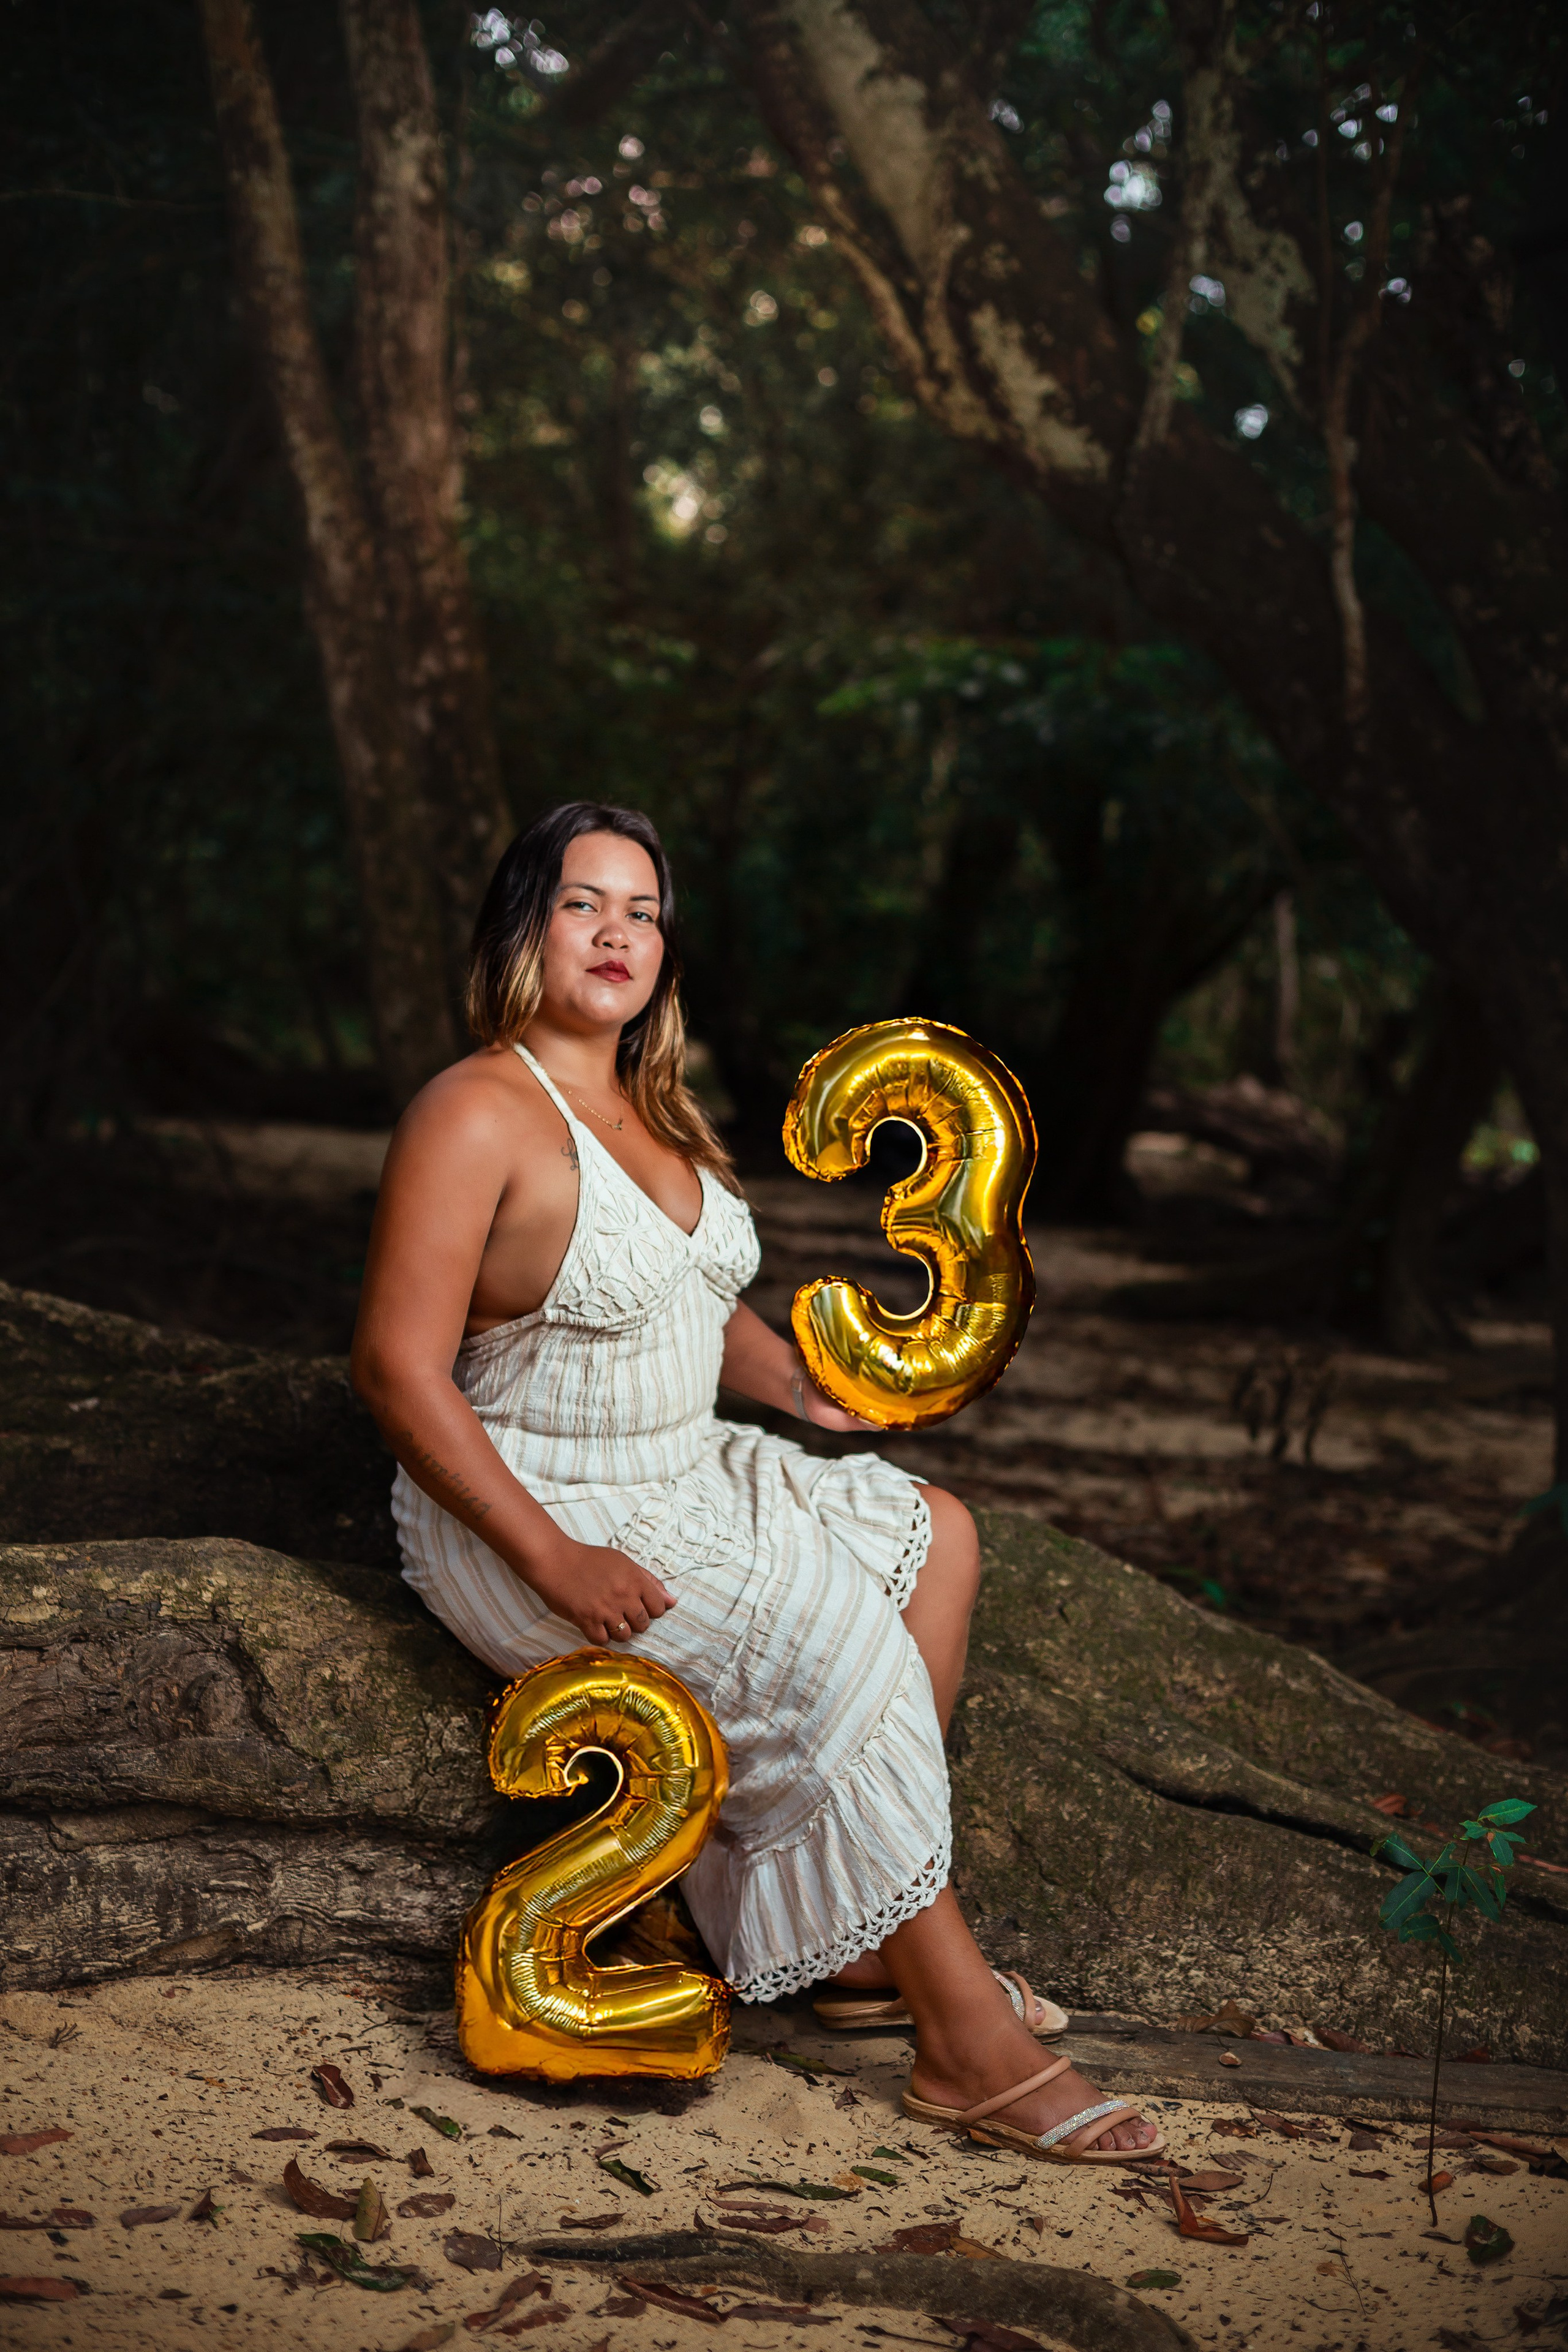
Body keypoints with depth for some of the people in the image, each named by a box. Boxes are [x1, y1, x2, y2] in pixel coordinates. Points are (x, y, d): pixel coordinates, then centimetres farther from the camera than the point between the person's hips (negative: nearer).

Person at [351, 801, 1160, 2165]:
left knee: (934, 1535, 4)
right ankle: (965, 2042, -14)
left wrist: (800, 1385, 5)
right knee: (833, 1646, -22)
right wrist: (553, 1561, -27)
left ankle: (871, 1935, 3)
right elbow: (397, 1370, -23)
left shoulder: (653, 1110, 10)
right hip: (531, 1512, -10)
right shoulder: (477, 1116, -18)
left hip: (681, 1478, 10)